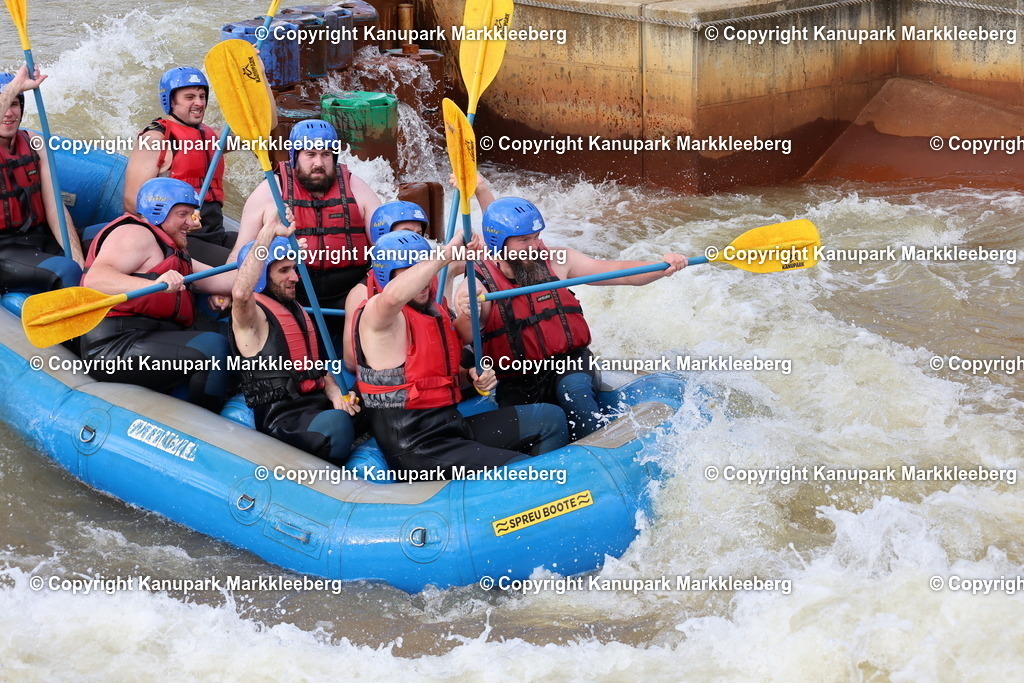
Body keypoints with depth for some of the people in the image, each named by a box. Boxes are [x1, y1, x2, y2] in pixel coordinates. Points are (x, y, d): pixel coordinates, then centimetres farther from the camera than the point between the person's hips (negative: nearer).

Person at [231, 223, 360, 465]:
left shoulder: (296, 310, 23)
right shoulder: (251, 315, -3)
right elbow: (240, 294, -29)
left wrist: (335, 395, 3)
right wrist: (268, 232, -25)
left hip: (319, 405, 8)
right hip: (283, 420, -8)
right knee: (336, 423, -38)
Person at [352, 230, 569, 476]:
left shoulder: (438, 313, 17)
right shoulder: (375, 313, -11)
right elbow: (393, 296, -38)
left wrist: (475, 375, 7)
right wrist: (446, 255, -32)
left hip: (453, 426, 9)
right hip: (415, 450, -9)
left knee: (550, 418, 4)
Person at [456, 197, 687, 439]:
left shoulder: (557, 262, 2)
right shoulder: (477, 285, -7)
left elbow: (619, 272, -3)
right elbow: (462, 339, -22)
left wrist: (662, 267, -21)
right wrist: (466, 317, -46)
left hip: (571, 367, 1)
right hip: (517, 384, -1)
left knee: (574, 388, -31)